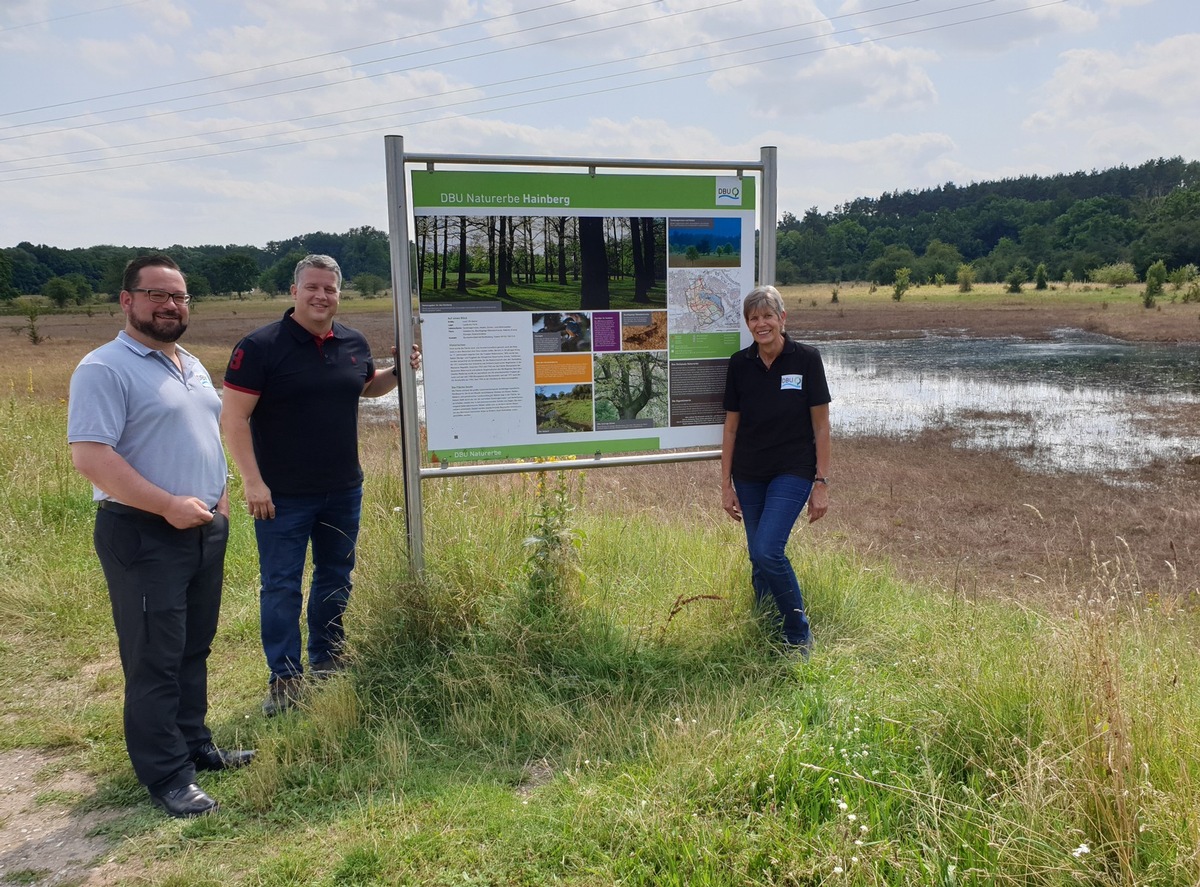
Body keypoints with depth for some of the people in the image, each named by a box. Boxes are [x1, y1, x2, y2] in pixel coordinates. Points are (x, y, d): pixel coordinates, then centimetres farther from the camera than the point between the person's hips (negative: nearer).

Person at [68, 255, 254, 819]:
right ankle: (166, 776, 12)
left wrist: (219, 495, 11)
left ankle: (195, 746, 31)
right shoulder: (104, 369, -13)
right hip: (144, 536, -8)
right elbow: (89, 456, -21)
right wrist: (169, 505, -23)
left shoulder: (192, 366, 15)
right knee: (155, 661, 1)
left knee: (194, 650, 17)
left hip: (206, 530, 8)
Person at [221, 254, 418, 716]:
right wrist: (253, 481, -19)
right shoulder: (261, 346, -12)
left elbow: (367, 387, 25)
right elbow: (233, 417, -13)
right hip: (282, 495, -5)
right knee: (281, 586, 3)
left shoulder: (354, 343, 5)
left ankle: (327, 662, 34)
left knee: (335, 578, 17)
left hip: (343, 490, 6)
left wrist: (399, 372, 4)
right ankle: (284, 678, 16)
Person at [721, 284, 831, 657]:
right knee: (758, 560, 7)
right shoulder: (740, 364, 1)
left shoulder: (806, 359, -7)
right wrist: (726, 484, 5)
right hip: (749, 475, 4)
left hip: (793, 472, -4)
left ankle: (799, 637, 3)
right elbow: (731, 426, 6)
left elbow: (821, 425, -4)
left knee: (768, 551, -17)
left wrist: (822, 482, -7)